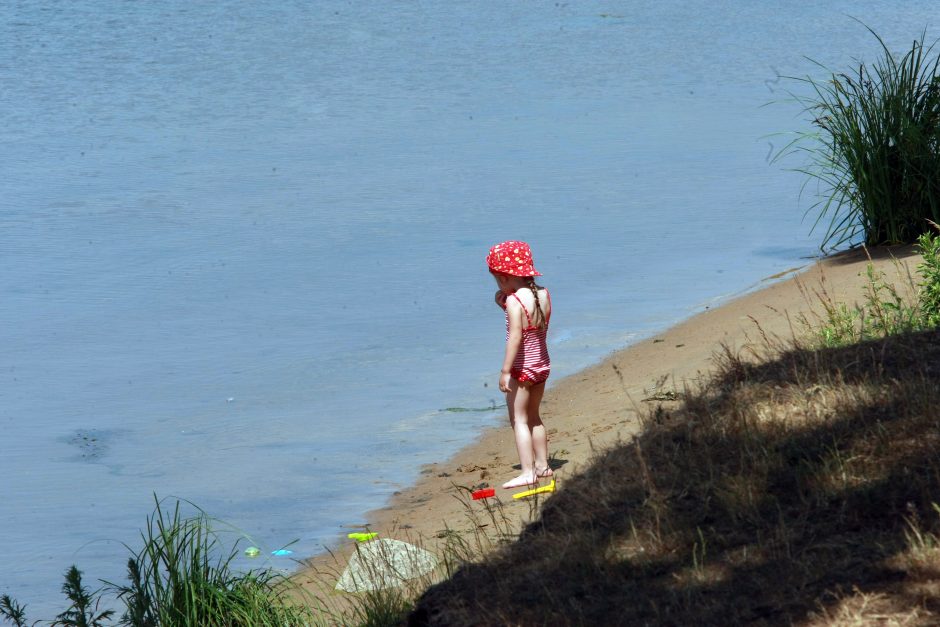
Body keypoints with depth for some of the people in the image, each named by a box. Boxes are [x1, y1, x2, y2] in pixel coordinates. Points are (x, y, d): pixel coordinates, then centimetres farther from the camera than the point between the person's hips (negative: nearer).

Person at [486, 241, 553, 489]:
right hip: (542, 364, 8)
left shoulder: (514, 301, -20)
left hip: (522, 368, -8)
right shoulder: (543, 294, 2)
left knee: (519, 420, -2)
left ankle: (528, 471, -8)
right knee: (533, 417, 22)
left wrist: (505, 371, -25)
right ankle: (542, 465, 28)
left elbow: (515, 337, -26)